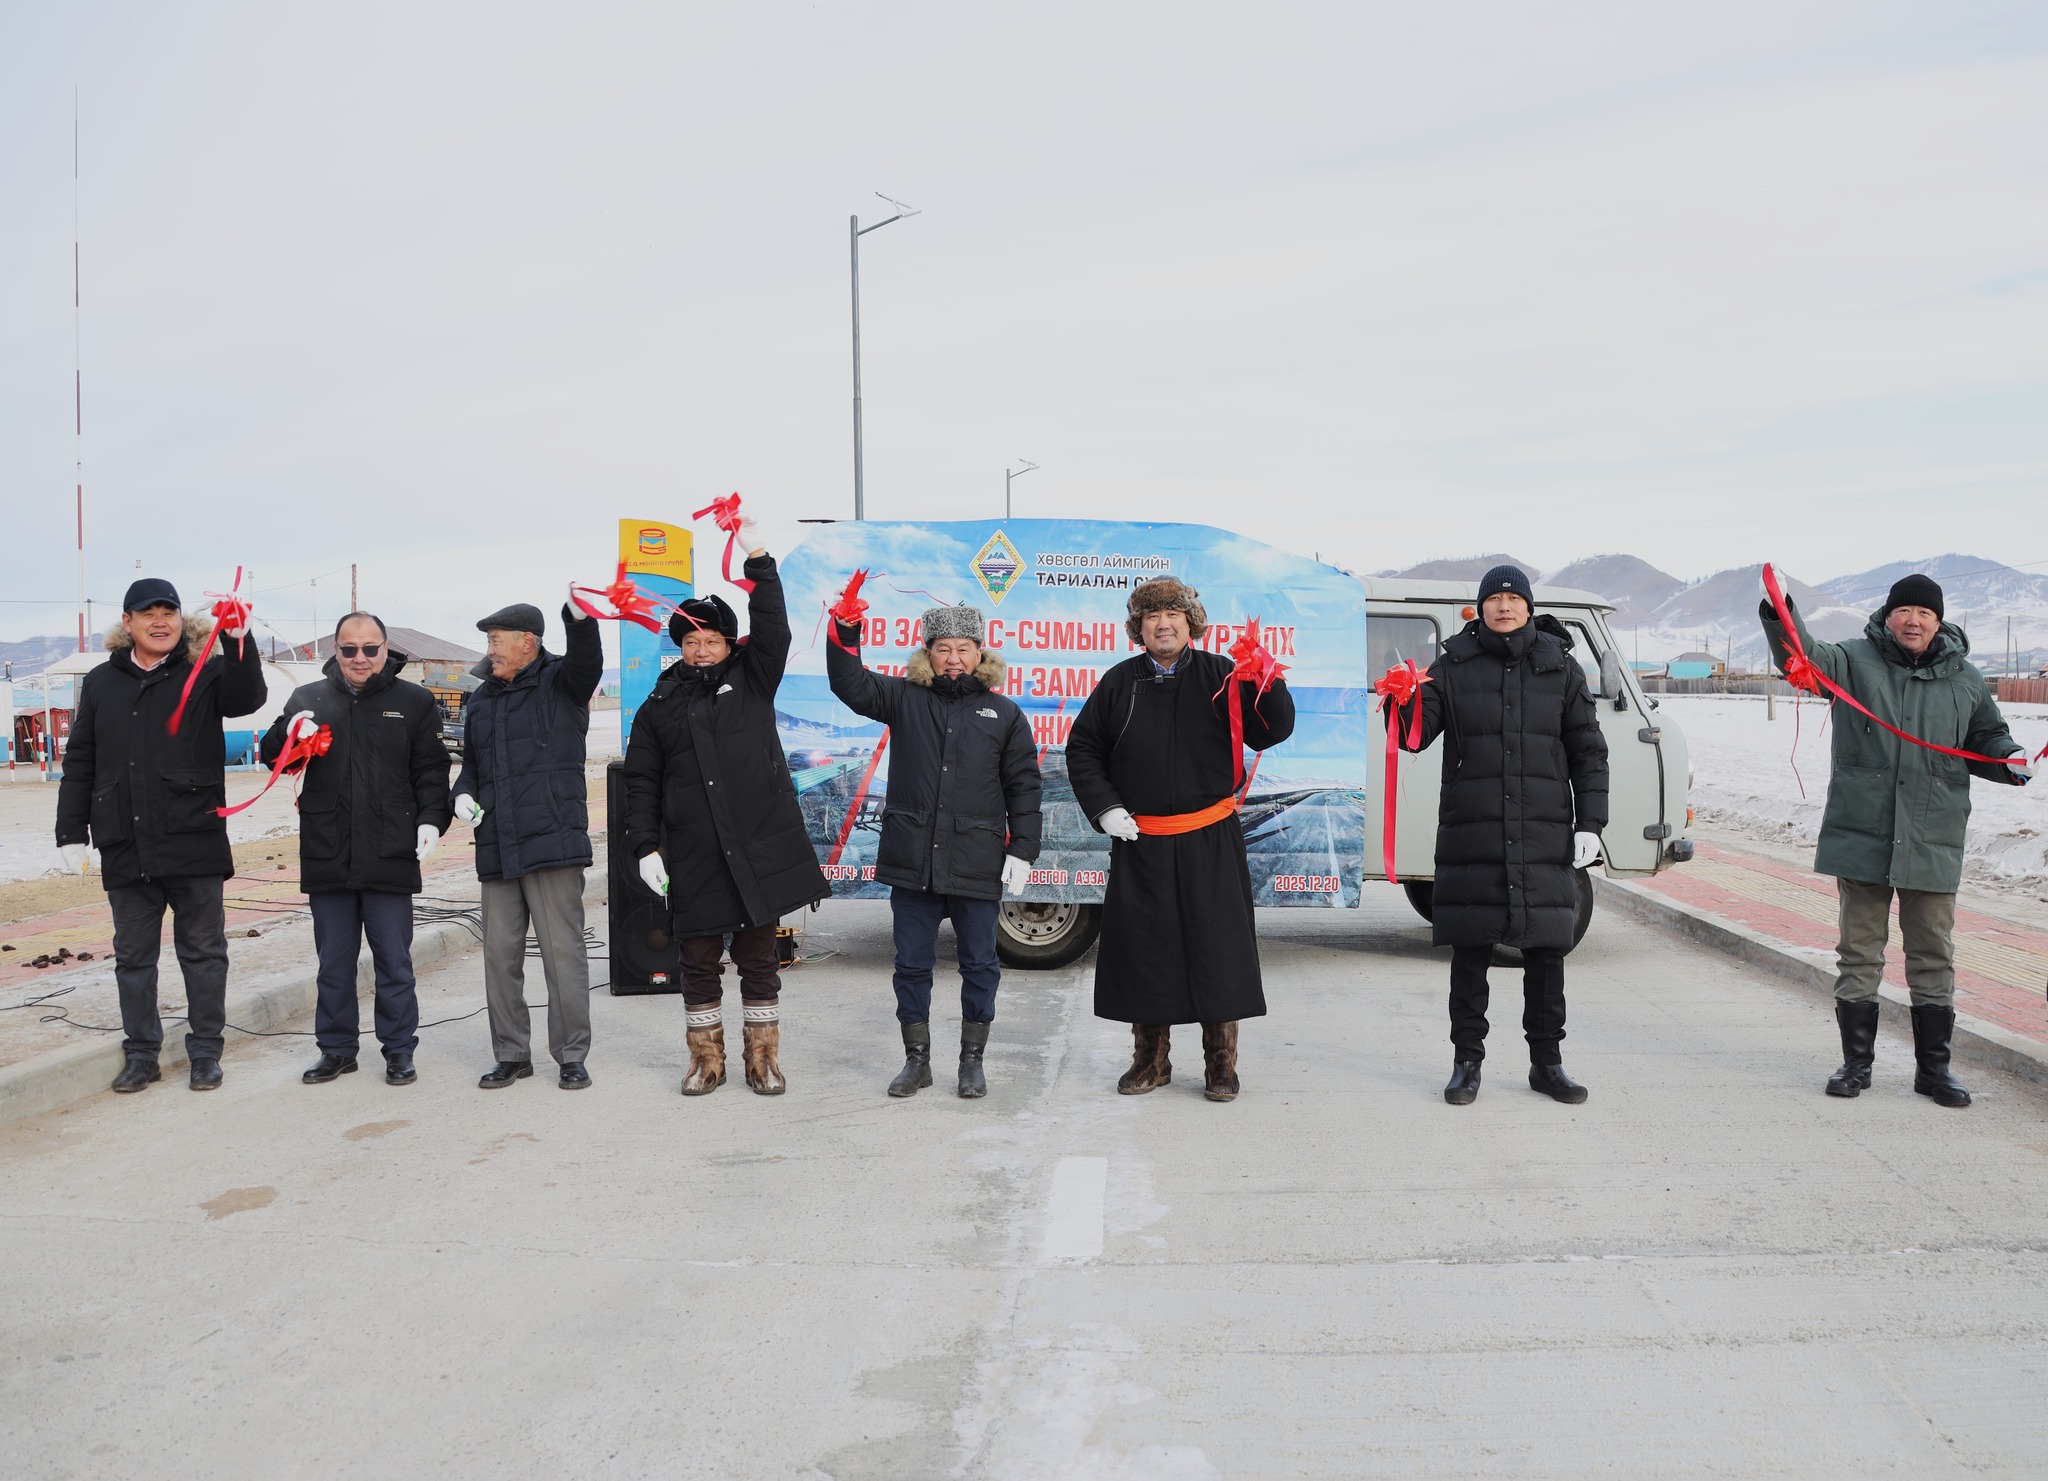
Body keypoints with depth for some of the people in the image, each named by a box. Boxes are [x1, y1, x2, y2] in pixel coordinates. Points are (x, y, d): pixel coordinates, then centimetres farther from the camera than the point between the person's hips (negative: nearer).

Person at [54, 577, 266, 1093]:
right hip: (125, 850, 3)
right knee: (133, 956, 11)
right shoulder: (101, 683, 10)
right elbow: (79, 763, 12)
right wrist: (72, 832, 7)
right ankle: (141, 1054, 22)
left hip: (195, 844, -3)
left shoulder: (205, 673, 0)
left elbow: (246, 698, -21)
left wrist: (238, 641, -36)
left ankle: (206, 1051, 16)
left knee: (203, 952, 6)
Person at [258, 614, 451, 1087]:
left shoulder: (414, 701, 4)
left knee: (394, 961, 6)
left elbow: (431, 769, 4)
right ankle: (336, 1049, 23)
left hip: (390, 856, -2)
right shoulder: (308, 698, 8)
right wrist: (290, 735, -14)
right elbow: (272, 756, 8)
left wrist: (431, 820, -10)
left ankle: (399, 1050, 16)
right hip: (326, 855, 2)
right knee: (334, 962, 11)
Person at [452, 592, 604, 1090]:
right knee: (500, 953, 9)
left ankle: (571, 1056, 7)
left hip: (551, 841, -6)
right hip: (496, 848, 6)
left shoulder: (559, 682, 0)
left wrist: (580, 617, -43)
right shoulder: (481, 700, 18)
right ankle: (512, 1054, 21)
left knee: (563, 952, -3)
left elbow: (587, 662, -23)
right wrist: (463, 793, 7)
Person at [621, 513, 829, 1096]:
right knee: (699, 962, 8)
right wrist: (646, 846, -1)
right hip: (693, 861, 1)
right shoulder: (658, 707, 11)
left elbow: (772, 629, -6)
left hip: (759, 849, -1)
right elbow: (641, 783, 9)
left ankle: (762, 1058, 19)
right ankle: (706, 1059, 22)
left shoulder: (752, 681, 9)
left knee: (759, 960, 8)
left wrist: (758, 557, -14)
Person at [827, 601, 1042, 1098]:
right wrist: (845, 632, -20)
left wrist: (1021, 851, -1)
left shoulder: (1004, 713, 5)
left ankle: (973, 1060, 23)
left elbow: (1024, 786, 5)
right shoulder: (904, 698, 8)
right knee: (911, 962, 8)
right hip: (912, 861, 1)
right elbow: (851, 685, -4)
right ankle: (917, 1059, 22)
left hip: (976, 865, -1)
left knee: (979, 963, 8)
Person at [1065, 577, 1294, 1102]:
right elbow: (1082, 748, 12)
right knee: (1142, 946, 7)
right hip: (1139, 841, 2)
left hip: (1210, 840, -1)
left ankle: (1220, 1064, 16)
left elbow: (1273, 731, -6)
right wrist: (1104, 808, 2)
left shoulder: (1219, 675, 1)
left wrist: (1268, 684, -23)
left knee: (1216, 946, 1)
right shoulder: (1120, 682, 5)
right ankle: (1151, 1060, 22)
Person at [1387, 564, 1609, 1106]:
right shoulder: (1454, 666, 4)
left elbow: (1588, 751, 9)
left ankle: (1546, 1062, 20)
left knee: (1546, 949, 6)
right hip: (1470, 832, -1)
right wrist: (1403, 702, -22)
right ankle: (1467, 1061, 16)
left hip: (1544, 833, 1)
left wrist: (1589, 824, 1)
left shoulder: (1560, 668, 7)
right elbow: (1416, 736, 0)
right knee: (1470, 949, 4)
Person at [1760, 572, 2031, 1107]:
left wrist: (2010, 761, -1)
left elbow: (1988, 740, 21)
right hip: (1862, 836, -2)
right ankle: (1856, 1061, 18)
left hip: (1933, 842, 2)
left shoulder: (1966, 680, 8)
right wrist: (1781, 617, -39)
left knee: (1933, 956, 8)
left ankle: (1933, 1067, 20)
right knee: (1858, 952, 7)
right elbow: (1803, 655, -19)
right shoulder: (1856, 659, 0)